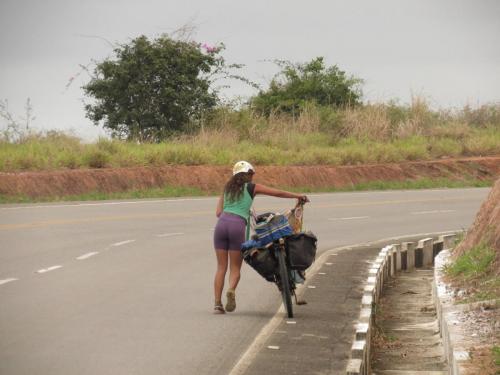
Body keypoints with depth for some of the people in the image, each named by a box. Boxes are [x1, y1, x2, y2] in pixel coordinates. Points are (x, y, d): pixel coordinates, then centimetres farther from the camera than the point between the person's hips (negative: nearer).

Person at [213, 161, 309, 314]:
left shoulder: (227, 188, 22)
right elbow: (278, 193, 19)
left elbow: (218, 212, 15)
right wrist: (298, 196, 31)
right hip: (238, 226, -3)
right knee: (235, 267, 7)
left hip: (222, 223, 3)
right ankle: (231, 290, -23)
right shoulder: (252, 187, 13)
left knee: (221, 267, 8)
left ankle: (217, 303, -2)